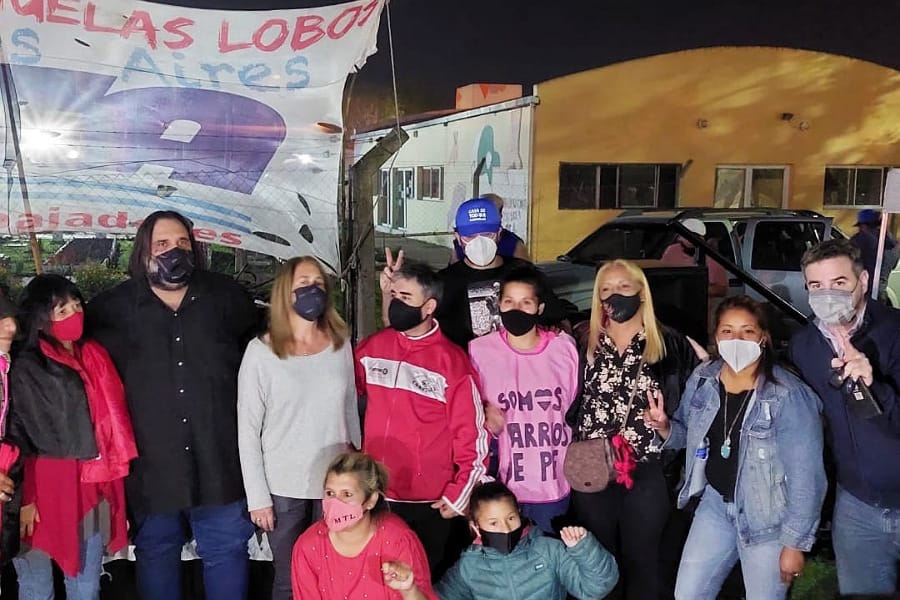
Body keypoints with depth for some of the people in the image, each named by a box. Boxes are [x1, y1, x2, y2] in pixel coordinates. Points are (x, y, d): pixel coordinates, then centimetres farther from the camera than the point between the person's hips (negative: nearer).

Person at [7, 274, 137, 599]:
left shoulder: (95, 356, 9)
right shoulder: (25, 368, -7)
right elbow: (16, 435, -9)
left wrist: (115, 480, 11)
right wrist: (23, 498, -13)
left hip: (94, 484, 5)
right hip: (47, 486, -5)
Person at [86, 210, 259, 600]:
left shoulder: (226, 295, 1)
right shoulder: (114, 307, -2)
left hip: (219, 460, 0)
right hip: (152, 462, 0)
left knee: (226, 551, 12)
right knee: (155, 553, 17)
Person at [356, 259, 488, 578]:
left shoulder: (452, 361, -11)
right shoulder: (371, 348, 0)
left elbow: (472, 435, -8)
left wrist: (459, 494, -7)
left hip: (430, 501, -3)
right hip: (375, 495, 3)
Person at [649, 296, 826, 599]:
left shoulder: (790, 396, -22)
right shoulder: (702, 380, -6)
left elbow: (806, 476, -18)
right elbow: (688, 436, 10)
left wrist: (794, 543, -14)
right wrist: (664, 426, -13)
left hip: (768, 517, -5)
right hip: (715, 503, 5)